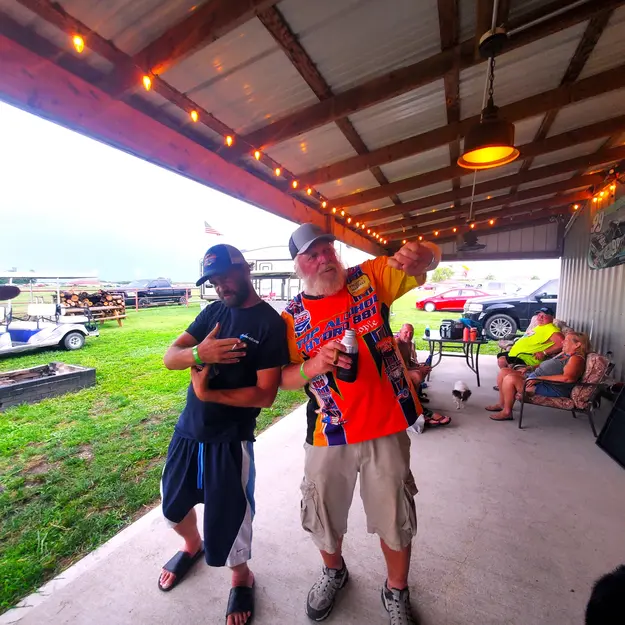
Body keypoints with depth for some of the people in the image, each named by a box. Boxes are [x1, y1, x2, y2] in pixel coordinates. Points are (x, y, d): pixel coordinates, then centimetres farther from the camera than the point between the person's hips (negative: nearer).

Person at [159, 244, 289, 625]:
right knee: (173, 506, 25)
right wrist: (198, 354, -23)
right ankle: (192, 545, 58)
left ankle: (241, 578, 42)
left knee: (228, 518, 9)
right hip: (188, 430, 7)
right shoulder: (213, 312, 5)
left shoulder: (270, 324, -15)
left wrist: (207, 394, -18)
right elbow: (169, 356, -2)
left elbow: (265, 394, -19)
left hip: (230, 439, -6)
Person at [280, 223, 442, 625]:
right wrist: (314, 366, -24)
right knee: (324, 515, 22)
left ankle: (397, 592, 49)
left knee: (396, 518, 18)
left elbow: (431, 260, -6)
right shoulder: (292, 317, -3)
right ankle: (334, 571, 56)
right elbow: (283, 379, -3)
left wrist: (419, 254, -30)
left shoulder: (369, 278, -4)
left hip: (386, 427, 0)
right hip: (329, 434, 2)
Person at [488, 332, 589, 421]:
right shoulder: (564, 354, 19)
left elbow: (568, 378, -29)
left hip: (550, 389, -11)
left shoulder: (576, 359, -13)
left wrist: (541, 378, -27)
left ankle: (507, 412, -10)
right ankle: (502, 404, 15)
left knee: (510, 379, -27)